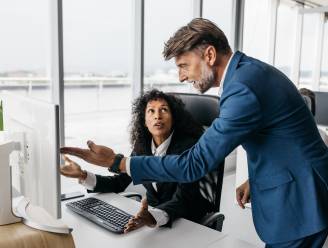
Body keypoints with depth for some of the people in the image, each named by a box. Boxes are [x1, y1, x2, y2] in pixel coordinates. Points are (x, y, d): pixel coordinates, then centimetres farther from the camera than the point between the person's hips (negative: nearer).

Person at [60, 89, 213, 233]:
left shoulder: (188, 146, -18)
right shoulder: (142, 146, -1)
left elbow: (182, 199, -27)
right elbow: (120, 182, 5)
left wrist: (154, 217, -47)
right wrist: (82, 176, -10)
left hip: (186, 220, -5)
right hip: (151, 213, 5)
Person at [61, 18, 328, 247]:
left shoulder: (244, 89, -28)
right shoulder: (248, 69, 3)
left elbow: (194, 165, -26)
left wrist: (116, 162, -22)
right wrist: (254, 180, 8)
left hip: (297, 205, -9)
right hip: (289, 193, 9)